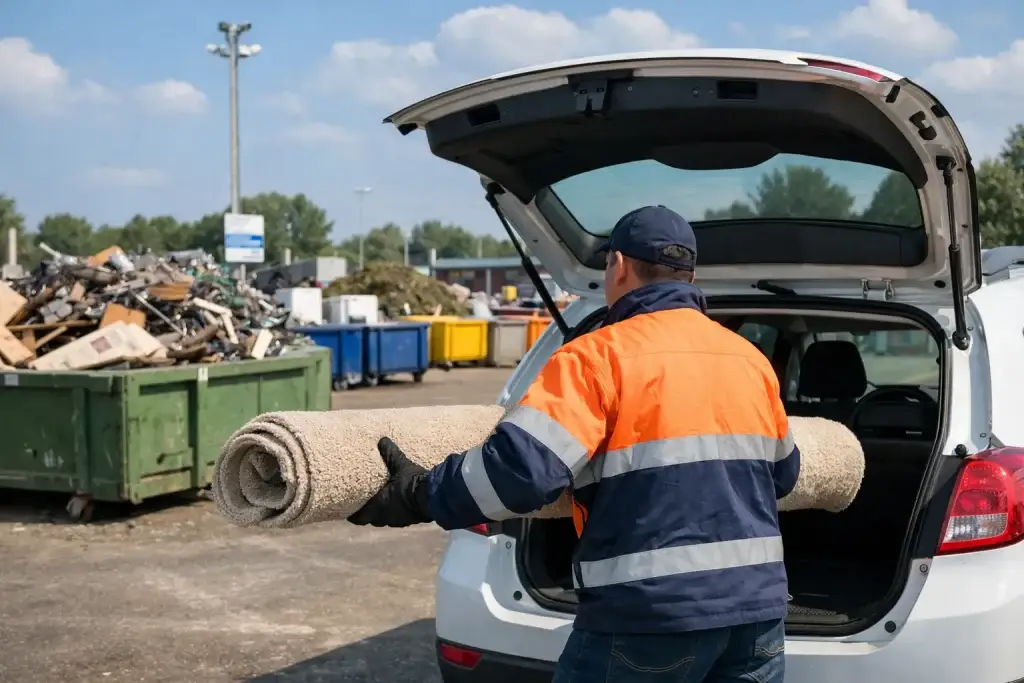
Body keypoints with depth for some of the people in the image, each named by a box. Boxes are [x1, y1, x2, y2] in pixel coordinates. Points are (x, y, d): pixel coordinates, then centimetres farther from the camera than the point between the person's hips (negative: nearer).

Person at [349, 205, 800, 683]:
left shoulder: (601, 355, -9)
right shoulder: (751, 359, 12)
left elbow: (524, 467, -20)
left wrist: (422, 495, -9)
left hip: (654, 613, -6)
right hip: (755, 606, 6)